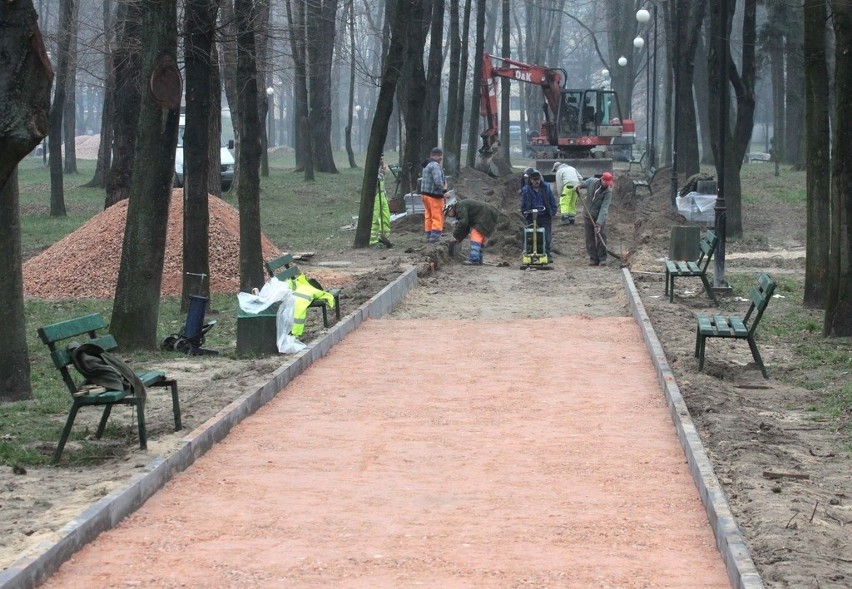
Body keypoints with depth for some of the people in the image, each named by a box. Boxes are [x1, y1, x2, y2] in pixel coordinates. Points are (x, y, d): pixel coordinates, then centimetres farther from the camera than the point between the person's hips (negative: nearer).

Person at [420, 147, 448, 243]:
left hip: (425, 194, 10)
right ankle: (435, 237, -9)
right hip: (434, 195, -10)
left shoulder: (427, 165, 15)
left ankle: (429, 236, 17)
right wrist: (444, 191, -22)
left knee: (428, 216, 13)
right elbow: (438, 181, -26)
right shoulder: (435, 165, -17)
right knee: (438, 217, -5)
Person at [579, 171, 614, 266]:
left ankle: (602, 258, -2)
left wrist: (599, 223, -33)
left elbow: (604, 208, -26)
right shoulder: (591, 182, -11)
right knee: (590, 238, 2)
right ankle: (593, 258, 8)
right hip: (588, 215, 2)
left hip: (600, 216, -2)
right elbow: (583, 184, 14)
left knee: (601, 236, -9)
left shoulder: (608, 192, -19)